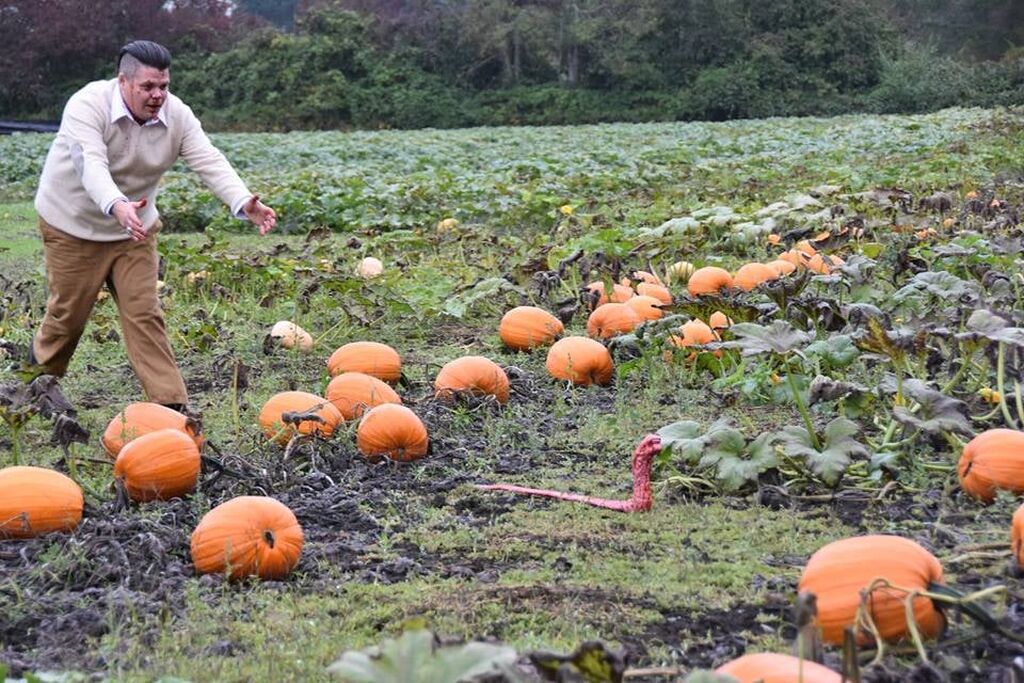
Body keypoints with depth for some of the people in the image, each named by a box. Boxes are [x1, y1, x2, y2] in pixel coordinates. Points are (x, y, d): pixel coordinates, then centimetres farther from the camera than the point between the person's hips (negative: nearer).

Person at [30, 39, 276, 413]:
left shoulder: (177, 115, -12)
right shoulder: (87, 105, -26)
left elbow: (210, 162, -22)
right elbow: (91, 164, -40)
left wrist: (243, 203, -40)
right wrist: (117, 206, -60)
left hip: (135, 228, 3)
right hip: (73, 225, -3)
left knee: (144, 314, -2)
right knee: (68, 311, 7)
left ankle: (171, 404, -3)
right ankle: (40, 373, 38)